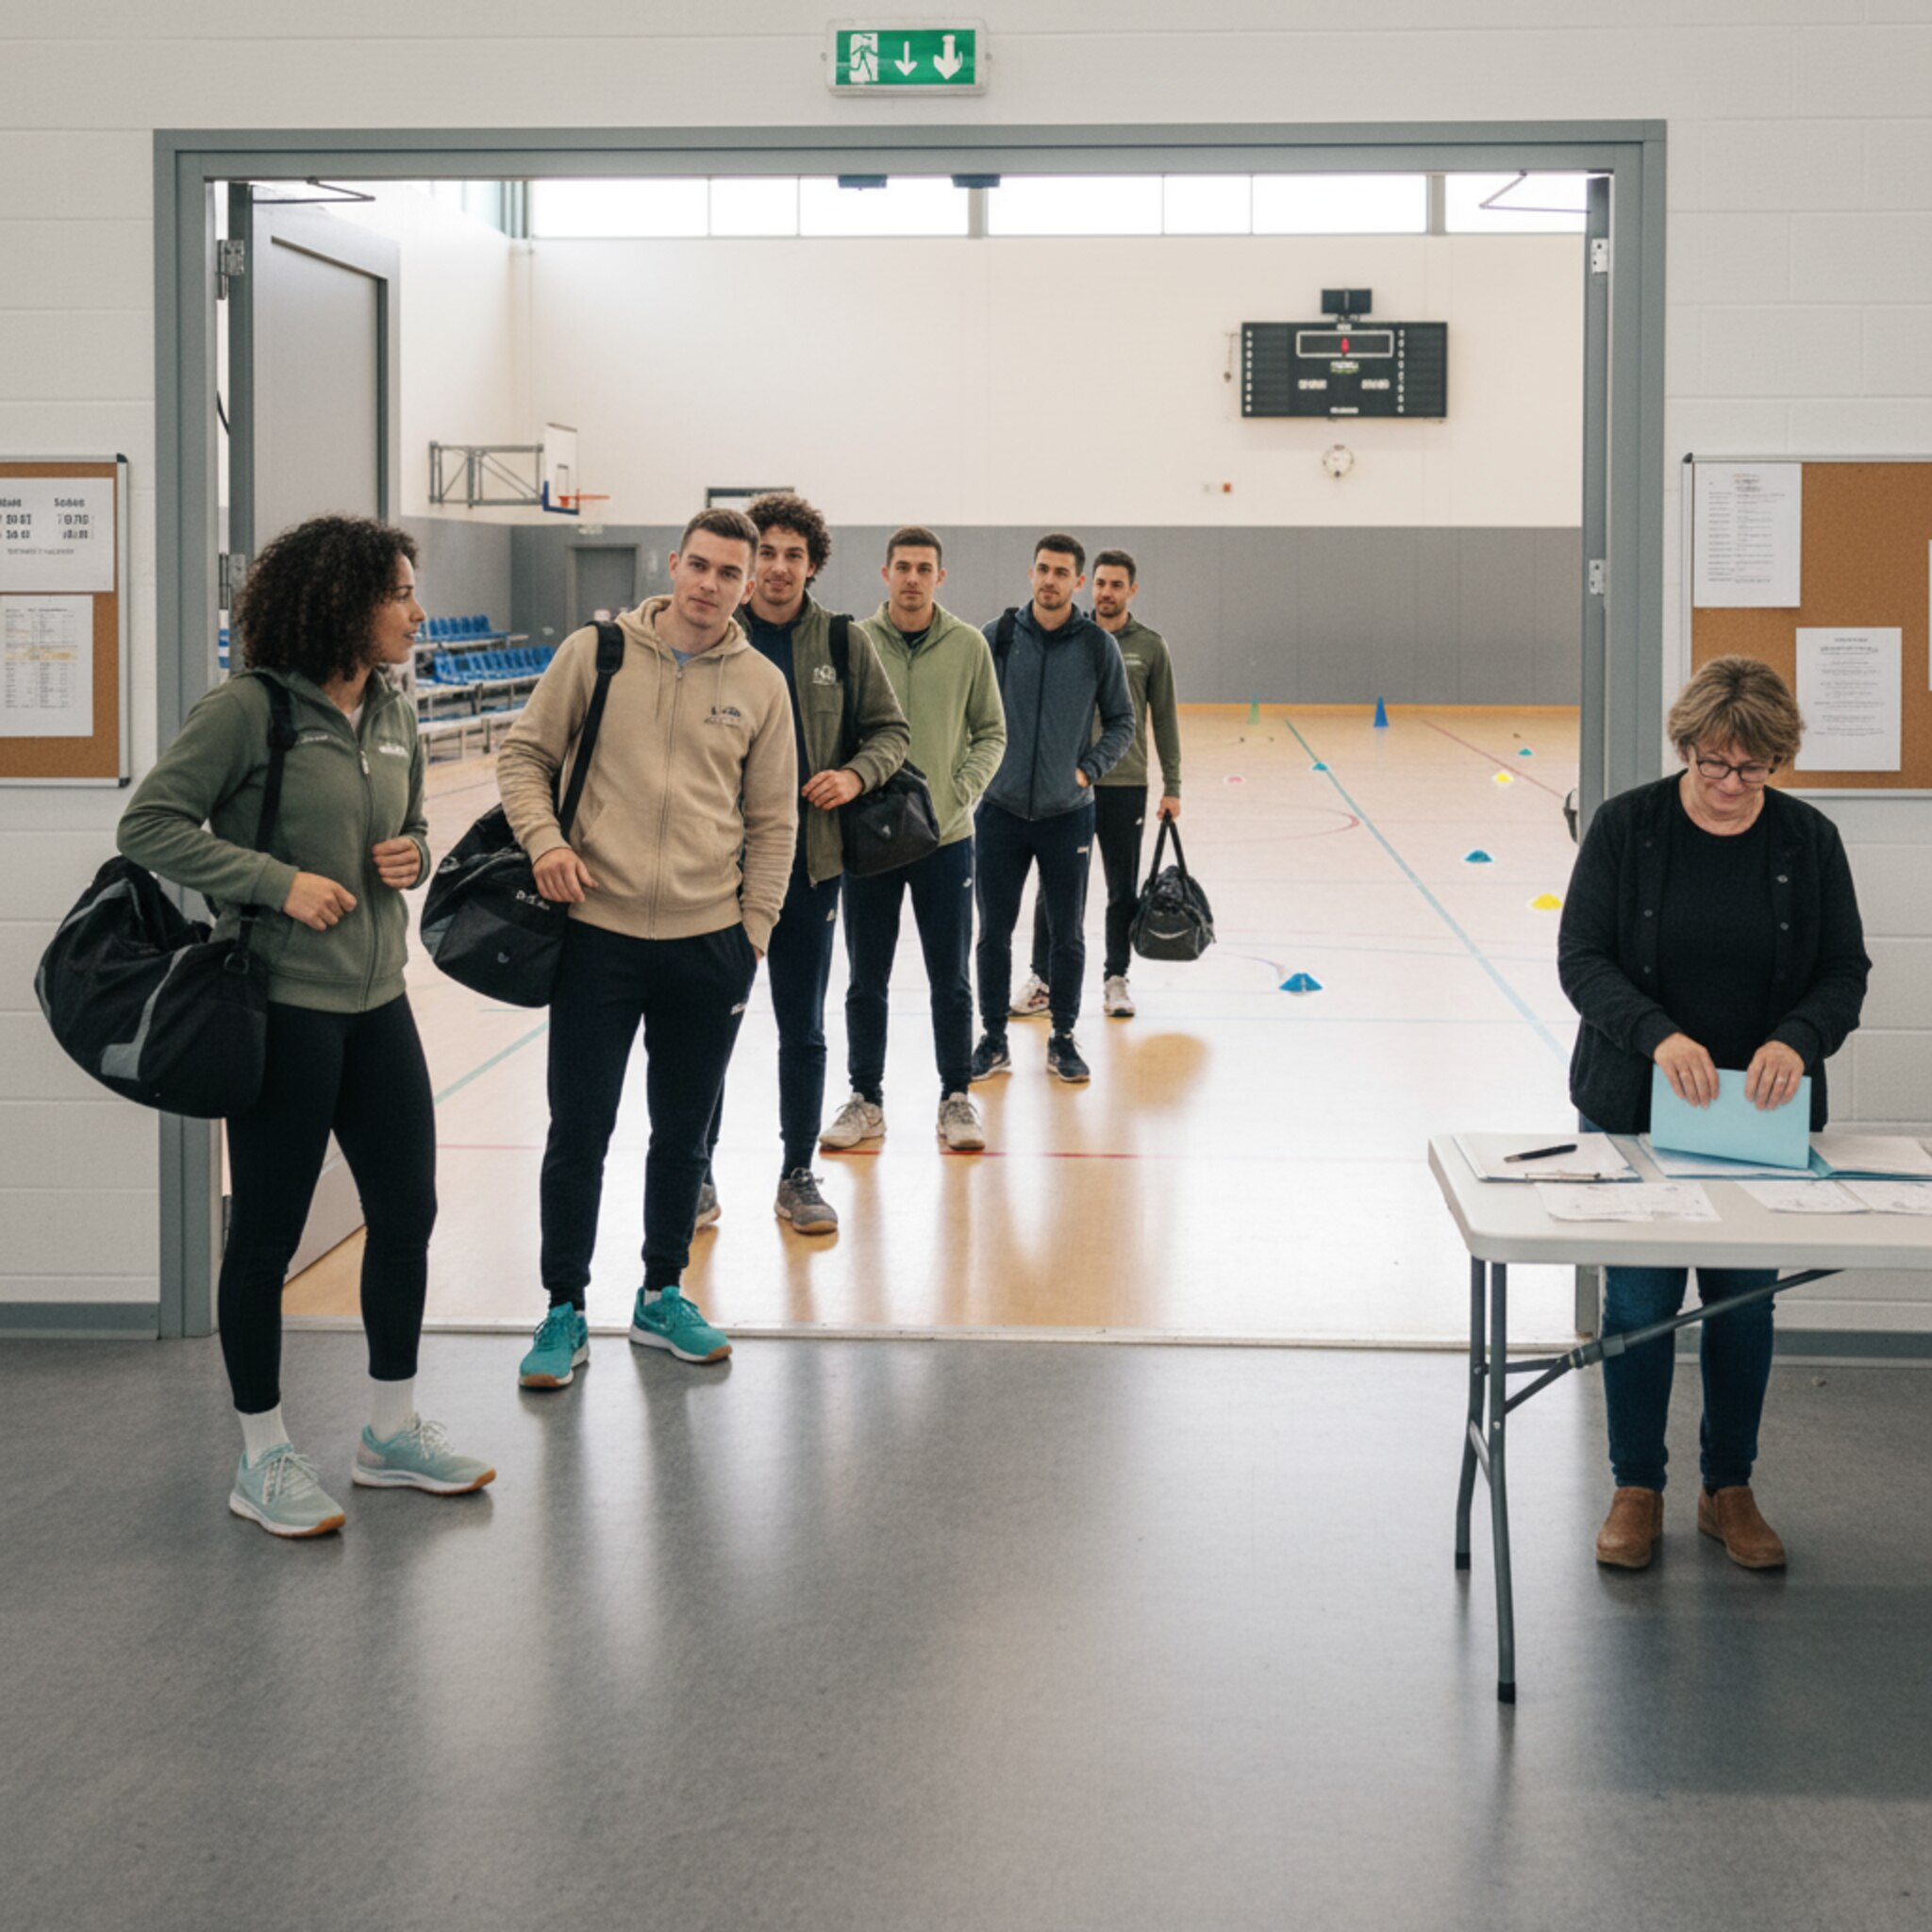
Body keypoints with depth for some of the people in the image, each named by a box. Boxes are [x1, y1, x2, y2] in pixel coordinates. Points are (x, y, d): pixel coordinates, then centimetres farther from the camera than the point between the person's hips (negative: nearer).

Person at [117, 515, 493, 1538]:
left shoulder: (393, 713, 9)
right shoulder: (249, 708, -14)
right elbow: (150, 824, -15)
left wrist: (412, 857, 0)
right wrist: (279, 882, -19)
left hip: (376, 1000, 7)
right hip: (282, 1003, -7)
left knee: (407, 1211, 11)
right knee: (268, 1228, 3)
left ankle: (390, 1430, 28)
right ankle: (263, 1457, 16)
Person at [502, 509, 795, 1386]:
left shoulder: (761, 683, 4)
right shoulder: (595, 652, -2)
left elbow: (772, 823, 9)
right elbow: (524, 753, 4)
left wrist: (753, 932, 5)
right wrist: (543, 839, -12)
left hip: (710, 943, 2)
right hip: (599, 932, -2)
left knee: (683, 1134, 13)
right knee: (579, 1132, 1)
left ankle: (661, 1296, 29)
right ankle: (564, 1313, 14)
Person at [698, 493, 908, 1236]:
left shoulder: (843, 643, 2)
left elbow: (891, 729, 8)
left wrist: (856, 774, -11)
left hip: (810, 863, 1)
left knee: (804, 1030, 9)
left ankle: (798, 1175, 20)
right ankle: (698, 1173, 18)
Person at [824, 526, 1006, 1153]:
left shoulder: (968, 646, -1)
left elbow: (991, 732, 5)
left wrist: (962, 792, -8)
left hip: (946, 837, 0)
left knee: (952, 981, 7)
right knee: (866, 981, 8)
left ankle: (956, 1098, 19)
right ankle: (865, 1099, 20)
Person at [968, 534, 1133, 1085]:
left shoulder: (1098, 645, -2)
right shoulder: (997, 636, -1)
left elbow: (1121, 720, 7)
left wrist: (1090, 769, -4)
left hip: (1068, 813, 0)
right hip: (1001, 810, 0)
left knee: (1068, 935, 6)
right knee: (994, 932, 5)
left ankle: (1063, 1036, 20)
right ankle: (994, 1040, 16)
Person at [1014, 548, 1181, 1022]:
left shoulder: (1150, 646, 2)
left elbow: (1165, 718, 6)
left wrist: (1172, 787, 3)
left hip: (1126, 785, 0)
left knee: (1123, 890, 7)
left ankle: (1115, 979, 18)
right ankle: (1042, 978, 13)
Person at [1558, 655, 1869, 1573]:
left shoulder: (1809, 840, -1)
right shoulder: (1627, 825, -6)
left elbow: (1846, 973, 0)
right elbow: (1581, 957, -9)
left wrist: (1797, 1041, -21)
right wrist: (1657, 1034, -26)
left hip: (1759, 1114, 2)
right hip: (1635, 1107, -1)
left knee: (1744, 1299, 9)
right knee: (1638, 1298, 2)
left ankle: (1729, 1489, 24)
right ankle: (1637, 1489, 16)